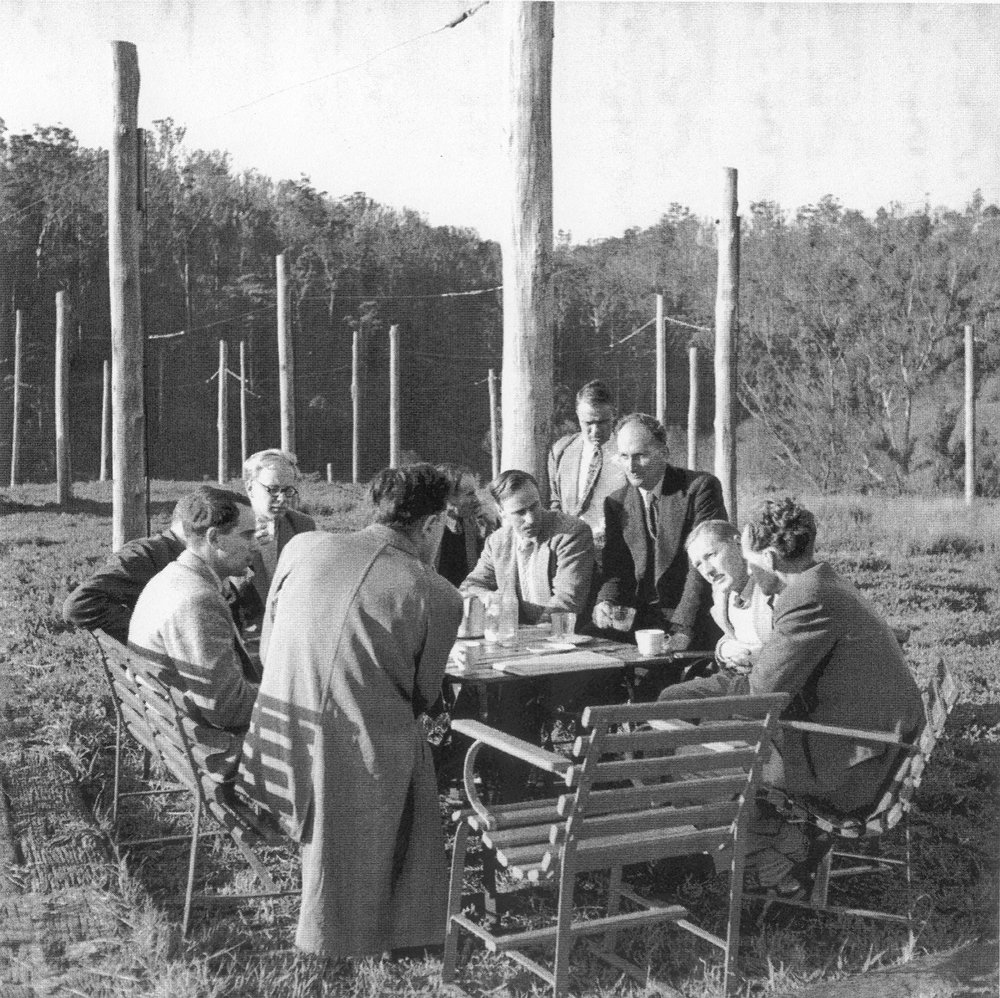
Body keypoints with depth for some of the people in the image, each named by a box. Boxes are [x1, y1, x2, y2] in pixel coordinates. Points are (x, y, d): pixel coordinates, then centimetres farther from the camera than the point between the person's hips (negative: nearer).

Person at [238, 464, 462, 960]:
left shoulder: (301, 546, 2)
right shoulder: (437, 596, -7)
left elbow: (267, 646, 12)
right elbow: (422, 696, 4)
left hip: (280, 736, 5)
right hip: (361, 753, -5)